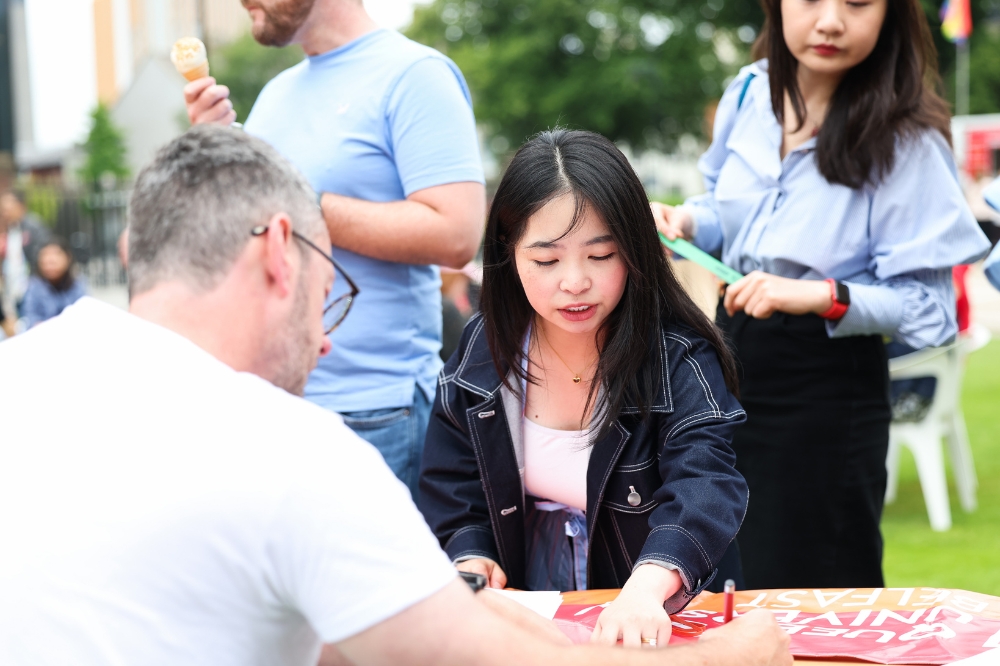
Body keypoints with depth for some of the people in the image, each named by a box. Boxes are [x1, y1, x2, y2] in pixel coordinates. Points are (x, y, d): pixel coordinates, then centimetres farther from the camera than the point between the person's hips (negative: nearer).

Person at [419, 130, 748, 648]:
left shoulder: (680, 362, -13)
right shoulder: (481, 354, -1)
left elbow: (705, 489, -28)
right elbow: (451, 489, 10)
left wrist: (646, 588, -47)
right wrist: (471, 559, -11)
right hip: (525, 607, 3)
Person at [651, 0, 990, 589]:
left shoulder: (906, 140, -18)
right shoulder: (751, 92, -3)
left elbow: (929, 306, -17)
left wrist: (822, 295, -30)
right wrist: (686, 221, -5)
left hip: (826, 384, -6)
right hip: (734, 355, 6)